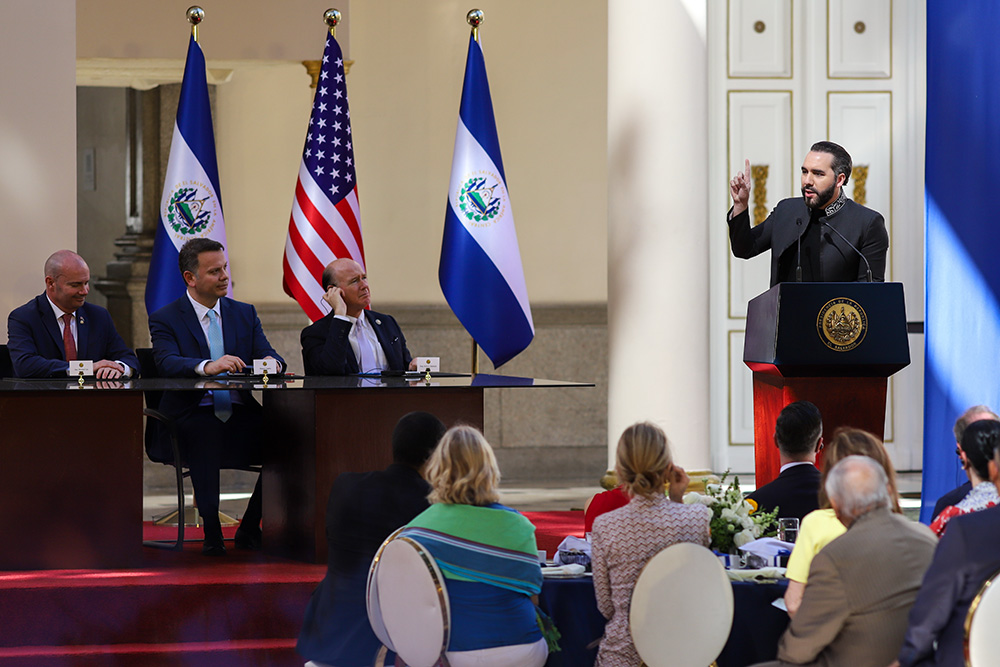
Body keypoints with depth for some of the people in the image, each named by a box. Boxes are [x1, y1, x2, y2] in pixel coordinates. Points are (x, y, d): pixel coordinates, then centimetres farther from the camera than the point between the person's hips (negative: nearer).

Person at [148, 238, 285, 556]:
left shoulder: (245, 314, 19)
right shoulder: (165, 319, 4)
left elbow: (267, 354, 7)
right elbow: (167, 363, -15)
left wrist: (271, 362, -19)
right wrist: (206, 366, -34)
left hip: (241, 419, 4)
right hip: (193, 418, -4)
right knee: (203, 431, -38)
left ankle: (249, 530, -10)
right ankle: (212, 534, -27)